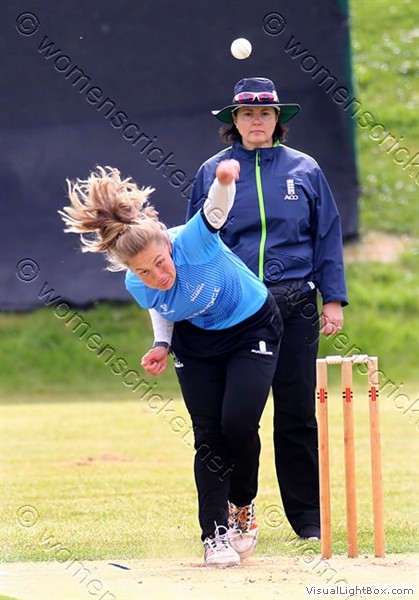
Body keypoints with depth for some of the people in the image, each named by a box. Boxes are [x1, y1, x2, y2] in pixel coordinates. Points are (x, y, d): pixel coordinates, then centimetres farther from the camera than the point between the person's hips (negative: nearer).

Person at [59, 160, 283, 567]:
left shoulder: (191, 243, -36)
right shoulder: (138, 286, -21)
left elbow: (215, 209, -55)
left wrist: (224, 181, -76)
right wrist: (161, 345, -13)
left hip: (253, 327, -3)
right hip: (197, 341, 4)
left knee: (238, 424, -15)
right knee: (208, 435, -5)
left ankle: (243, 504, 12)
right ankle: (215, 533, 3)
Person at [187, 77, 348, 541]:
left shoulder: (304, 170, 8)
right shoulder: (213, 172, 7)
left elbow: (327, 236, 9)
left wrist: (333, 298, 3)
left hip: (294, 304, 0)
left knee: (297, 413, 1)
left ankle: (308, 516, 7)